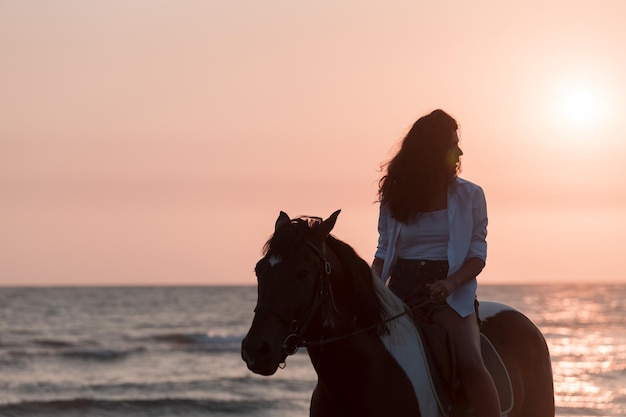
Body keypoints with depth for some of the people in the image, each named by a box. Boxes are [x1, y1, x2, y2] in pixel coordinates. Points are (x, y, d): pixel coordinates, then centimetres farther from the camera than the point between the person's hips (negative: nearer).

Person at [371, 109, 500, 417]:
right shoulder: (394, 197, 9)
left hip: (449, 290, -2)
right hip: (401, 288, 3)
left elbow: (477, 253, 1)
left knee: (471, 362, -28)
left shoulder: (470, 195, 5)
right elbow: (384, 251, 13)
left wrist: (451, 282, -19)